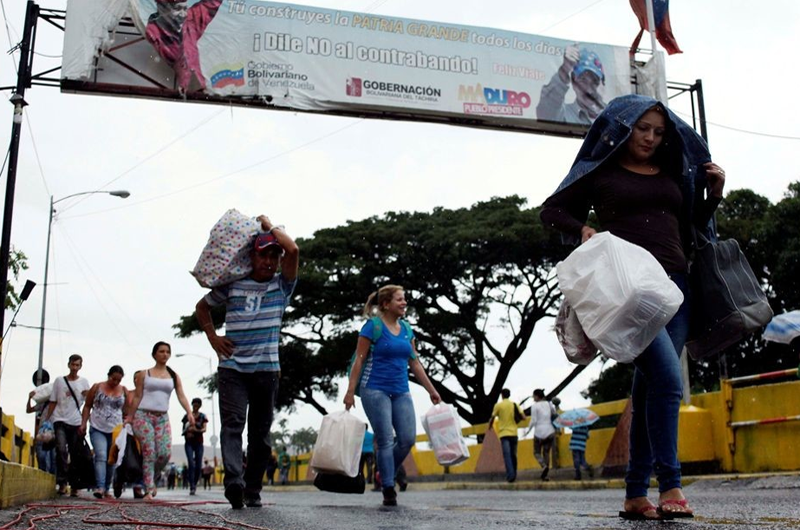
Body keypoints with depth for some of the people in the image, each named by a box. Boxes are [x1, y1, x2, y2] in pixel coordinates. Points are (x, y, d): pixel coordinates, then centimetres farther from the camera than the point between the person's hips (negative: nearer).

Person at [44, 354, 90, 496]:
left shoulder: (84, 382, 8)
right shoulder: (59, 381, 8)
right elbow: (53, 402, 10)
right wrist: (45, 419, 3)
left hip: (76, 423, 1)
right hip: (60, 420, -1)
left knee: (75, 455, 3)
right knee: (61, 449, -20)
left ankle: (74, 486, 9)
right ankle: (62, 482, -17)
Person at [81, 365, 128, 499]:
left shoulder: (124, 390, 5)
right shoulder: (97, 387, 1)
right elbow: (87, 406, 6)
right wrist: (83, 423, -1)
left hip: (115, 431, 3)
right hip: (97, 429, -2)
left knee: (111, 461, 9)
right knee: (101, 456, -21)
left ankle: (107, 489, 22)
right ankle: (100, 487, -28)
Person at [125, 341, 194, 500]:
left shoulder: (174, 376, 11)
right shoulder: (144, 374, 6)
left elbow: (181, 396, 1)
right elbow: (137, 397, 6)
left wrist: (189, 413, -13)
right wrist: (130, 417, 3)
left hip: (162, 418, 3)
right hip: (143, 416, -3)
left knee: (165, 453, -10)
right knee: (149, 453, -13)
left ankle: (152, 479, 17)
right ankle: (149, 490, -8)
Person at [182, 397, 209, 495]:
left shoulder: (203, 416, 7)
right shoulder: (187, 416, 7)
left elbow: (204, 429, -5)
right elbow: (183, 429, 11)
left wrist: (197, 430, -25)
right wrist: (187, 433, -11)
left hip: (199, 443, 1)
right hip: (189, 443, -1)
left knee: (198, 466, 0)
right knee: (191, 464, -15)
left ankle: (195, 483, 22)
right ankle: (191, 487, -18)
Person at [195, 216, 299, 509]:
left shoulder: (282, 285, 4)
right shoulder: (232, 285, 7)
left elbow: (293, 250, -14)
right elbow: (202, 306, 22)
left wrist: (270, 225, 0)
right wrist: (213, 337, 8)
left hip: (266, 369, 0)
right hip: (232, 368, 0)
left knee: (260, 433, 5)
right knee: (232, 423, -16)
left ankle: (252, 491, 13)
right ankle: (233, 481, -30)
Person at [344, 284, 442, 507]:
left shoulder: (406, 329, 11)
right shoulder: (373, 326, -6)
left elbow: (415, 363, 15)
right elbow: (359, 360, -7)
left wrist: (432, 390, 14)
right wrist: (350, 392, -12)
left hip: (401, 392, 6)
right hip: (375, 390, -6)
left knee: (408, 438, -2)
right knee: (386, 441, -6)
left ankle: (386, 475, 21)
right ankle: (388, 490, 3)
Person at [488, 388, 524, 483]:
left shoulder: (498, 405, -1)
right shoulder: (515, 405, 7)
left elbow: (492, 418, 2)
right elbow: (523, 417, 3)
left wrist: (489, 427, 20)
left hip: (504, 433, -3)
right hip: (513, 433, 3)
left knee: (507, 455, -9)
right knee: (513, 455, 12)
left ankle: (510, 475, -22)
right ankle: (513, 475, 17)